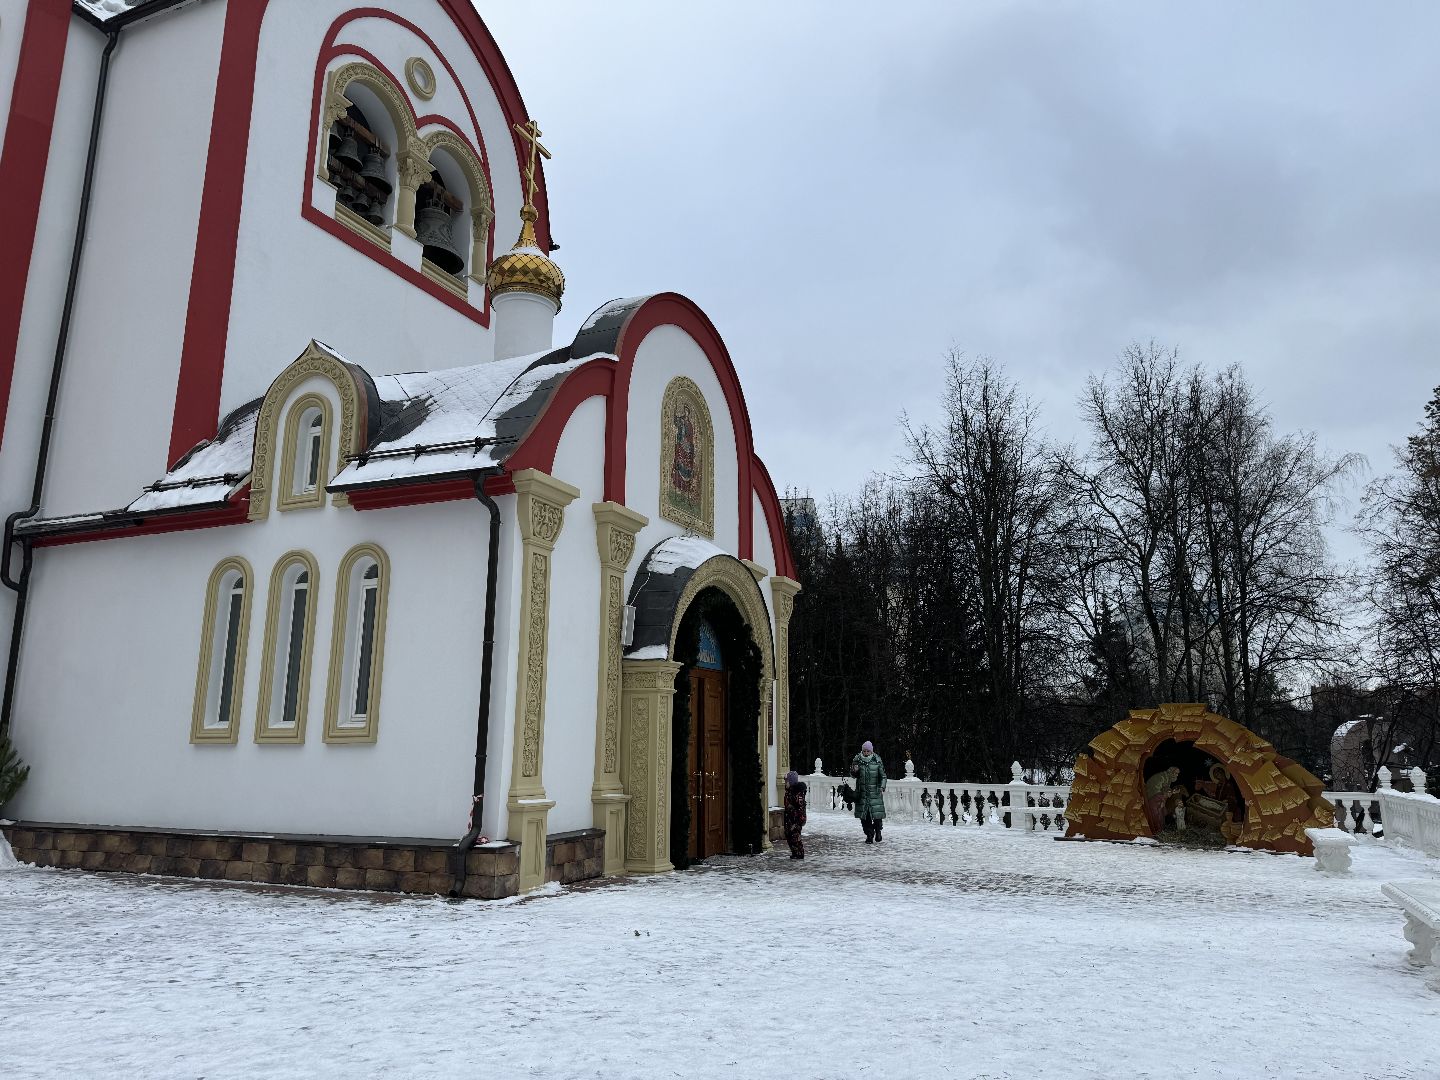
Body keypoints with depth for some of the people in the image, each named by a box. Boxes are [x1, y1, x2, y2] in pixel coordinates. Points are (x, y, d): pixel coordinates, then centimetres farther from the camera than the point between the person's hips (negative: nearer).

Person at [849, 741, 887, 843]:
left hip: (875, 792, -1)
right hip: (862, 793, 1)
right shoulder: (857, 760, 2)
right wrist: (854, 771, -11)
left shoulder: (877, 761, -2)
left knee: (877, 815, -4)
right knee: (864, 816, 0)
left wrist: (882, 787, -11)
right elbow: (854, 775, 11)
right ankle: (869, 835, 14)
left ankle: (878, 831, 23)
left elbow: (883, 776, 3)